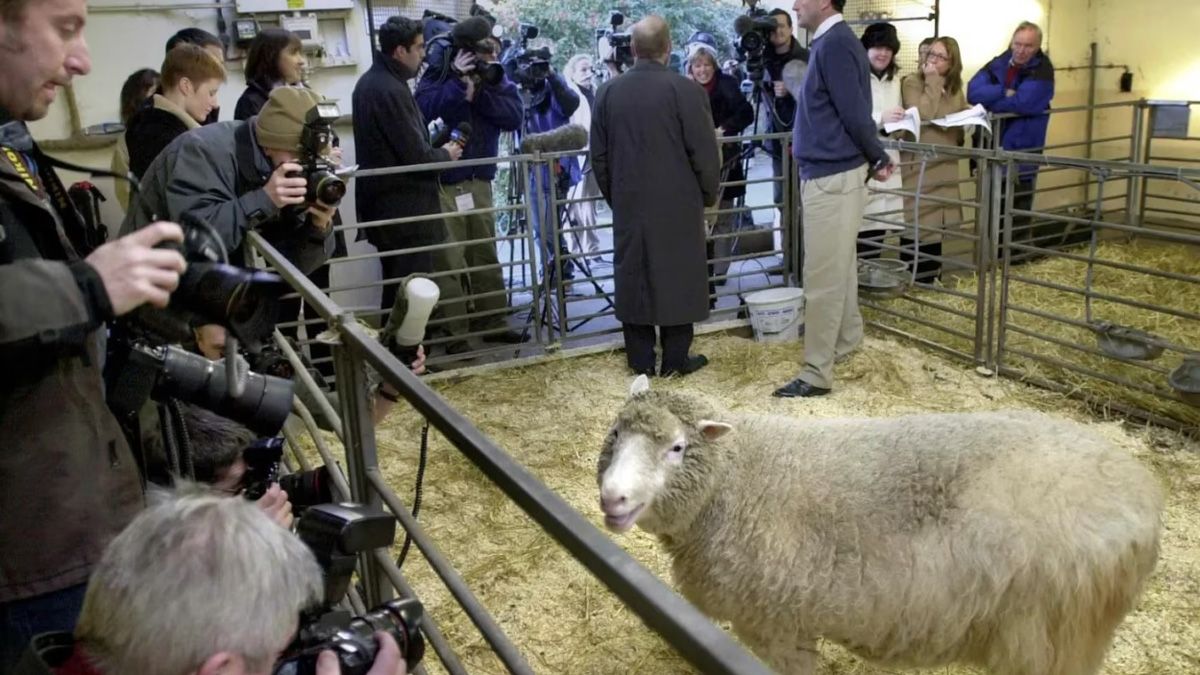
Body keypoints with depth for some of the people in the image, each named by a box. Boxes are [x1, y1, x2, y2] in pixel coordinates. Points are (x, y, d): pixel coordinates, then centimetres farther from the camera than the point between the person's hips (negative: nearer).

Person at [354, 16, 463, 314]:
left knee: (395, 286, 18)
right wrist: (446, 154, -2)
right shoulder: (392, 90, -20)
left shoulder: (370, 81, 12)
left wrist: (435, 147, 10)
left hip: (385, 202, 10)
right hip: (405, 207, -10)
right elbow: (415, 156, -21)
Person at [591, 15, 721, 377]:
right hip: (677, 205, -3)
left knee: (633, 277, 9)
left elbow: (598, 156, 7)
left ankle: (640, 360, 15)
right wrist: (709, 194, 6)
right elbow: (705, 153, -10)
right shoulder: (686, 90, -11)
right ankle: (675, 360, 11)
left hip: (628, 205, 4)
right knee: (677, 278, 5)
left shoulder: (607, 92, 3)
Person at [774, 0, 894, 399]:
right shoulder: (831, 42, 12)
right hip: (832, 173, 10)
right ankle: (847, 340, 38)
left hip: (832, 178, -10)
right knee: (839, 268, 21)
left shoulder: (834, 44, -17)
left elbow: (855, 114, -17)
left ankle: (818, 373, 1)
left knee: (822, 278, -6)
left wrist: (879, 160, -5)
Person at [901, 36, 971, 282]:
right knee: (917, 222, -5)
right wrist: (932, 81, -17)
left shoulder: (955, 87, 12)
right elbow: (923, 114, -23)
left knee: (936, 223, 14)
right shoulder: (913, 83, -8)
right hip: (919, 165, -7)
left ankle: (932, 275, 25)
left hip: (945, 165, 7)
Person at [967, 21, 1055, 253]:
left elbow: (1022, 103, -25)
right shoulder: (998, 64, 4)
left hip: (1022, 149, -5)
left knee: (1019, 204, 5)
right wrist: (1004, 93, -21)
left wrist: (989, 101, -12)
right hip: (993, 146, 5)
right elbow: (973, 91, -10)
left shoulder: (1042, 70, -10)